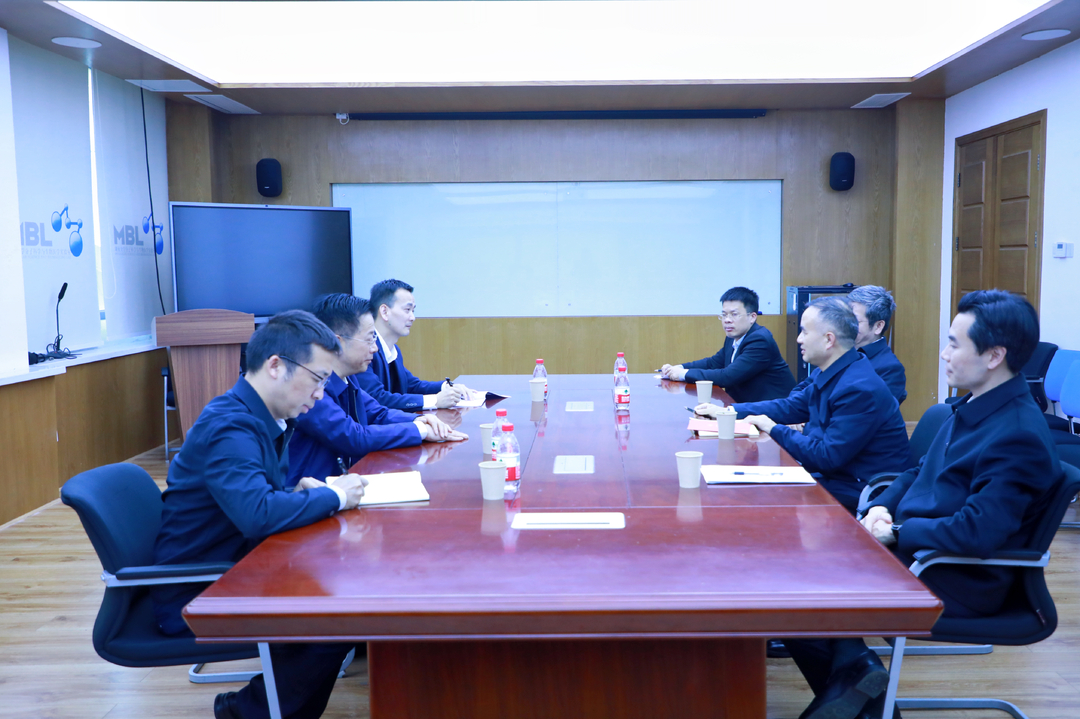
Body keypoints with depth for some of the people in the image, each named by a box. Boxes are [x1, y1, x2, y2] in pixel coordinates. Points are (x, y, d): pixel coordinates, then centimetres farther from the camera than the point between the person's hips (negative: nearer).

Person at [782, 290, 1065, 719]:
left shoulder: (1018, 435, -23)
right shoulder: (972, 408, 7)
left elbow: (977, 533, -30)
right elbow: (921, 473, 16)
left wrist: (896, 533, -19)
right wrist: (882, 508, -2)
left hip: (957, 581, -9)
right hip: (908, 546, 9)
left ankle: (852, 669, 7)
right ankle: (852, 669, 6)